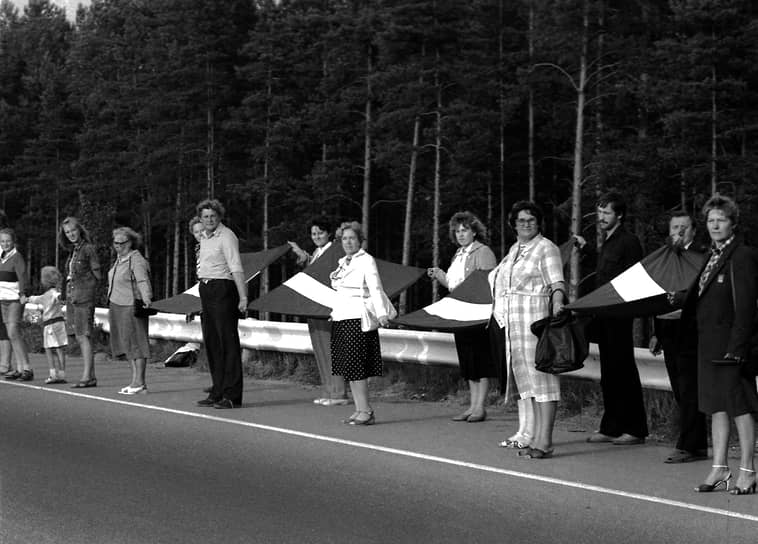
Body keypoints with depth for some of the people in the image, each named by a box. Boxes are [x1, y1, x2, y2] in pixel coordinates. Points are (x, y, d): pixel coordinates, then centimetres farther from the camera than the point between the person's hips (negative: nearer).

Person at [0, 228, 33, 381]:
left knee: (14, 332, -16)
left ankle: (27, 368, -17)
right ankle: (19, 368, 10)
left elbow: (22, 275, -22)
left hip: (15, 299, -8)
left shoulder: (17, 257, -11)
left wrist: (23, 293, -35)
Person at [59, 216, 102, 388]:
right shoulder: (73, 251, 16)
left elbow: (97, 274, -6)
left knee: (83, 336, -12)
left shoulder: (88, 249, -7)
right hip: (71, 297, 8)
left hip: (83, 296, -8)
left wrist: (84, 291, 0)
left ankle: (87, 376, -14)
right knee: (80, 337, 7)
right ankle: (91, 376, 10)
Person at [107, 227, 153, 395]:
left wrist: (146, 298, -42)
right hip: (117, 306, 9)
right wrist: (111, 306, 29)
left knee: (136, 343, -6)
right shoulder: (119, 259, 16)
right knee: (127, 344, 9)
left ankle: (139, 382, -4)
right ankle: (136, 381, 13)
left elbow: (143, 281, -26)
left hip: (131, 306, -9)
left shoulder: (137, 260, -13)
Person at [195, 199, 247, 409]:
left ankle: (232, 396, -8)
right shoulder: (204, 238, 17)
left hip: (223, 289, -9)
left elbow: (236, 268, -17)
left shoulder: (226, 236, -10)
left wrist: (243, 297, -24)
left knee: (228, 342, -8)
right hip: (205, 290, 9)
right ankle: (217, 393, 17)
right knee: (211, 342, 10)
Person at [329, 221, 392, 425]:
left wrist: (381, 313, -27)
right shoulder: (343, 263, 18)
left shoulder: (366, 260, -5)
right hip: (341, 318, 8)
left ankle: (366, 412, -8)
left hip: (358, 318, -8)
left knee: (356, 367, -11)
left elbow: (375, 288, -16)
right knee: (348, 368, 6)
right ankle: (360, 410, 10)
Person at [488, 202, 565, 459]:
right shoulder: (514, 249, 20)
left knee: (540, 374, -10)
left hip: (535, 318, -8)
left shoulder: (546, 248, -4)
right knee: (525, 376, 8)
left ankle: (544, 441, -12)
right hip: (511, 321, 8)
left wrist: (557, 303, -32)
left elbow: (557, 282, -14)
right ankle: (536, 436, 12)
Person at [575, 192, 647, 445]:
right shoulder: (607, 242, 16)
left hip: (619, 317, -9)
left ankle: (635, 429, 3)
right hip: (603, 315, 9)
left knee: (624, 370, -3)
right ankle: (610, 428, 15)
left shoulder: (628, 241, -11)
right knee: (609, 373, 10)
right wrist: (585, 247, 31)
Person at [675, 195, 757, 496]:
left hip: (730, 343, -9)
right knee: (716, 406, 12)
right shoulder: (713, 256, 14)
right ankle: (719, 470, 18)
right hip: (709, 343, 9)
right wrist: (680, 298, 5)